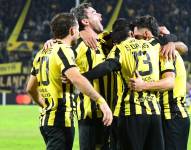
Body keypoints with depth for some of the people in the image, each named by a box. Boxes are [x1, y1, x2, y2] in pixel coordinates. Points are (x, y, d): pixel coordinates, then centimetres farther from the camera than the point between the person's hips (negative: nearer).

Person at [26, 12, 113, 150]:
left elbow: (31, 88, 21)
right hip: (61, 120, -9)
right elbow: (76, 79, -30)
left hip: (46, 119, 9)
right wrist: (101, 101, -33)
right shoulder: (63, 51, -12)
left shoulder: (42, 53, 14)